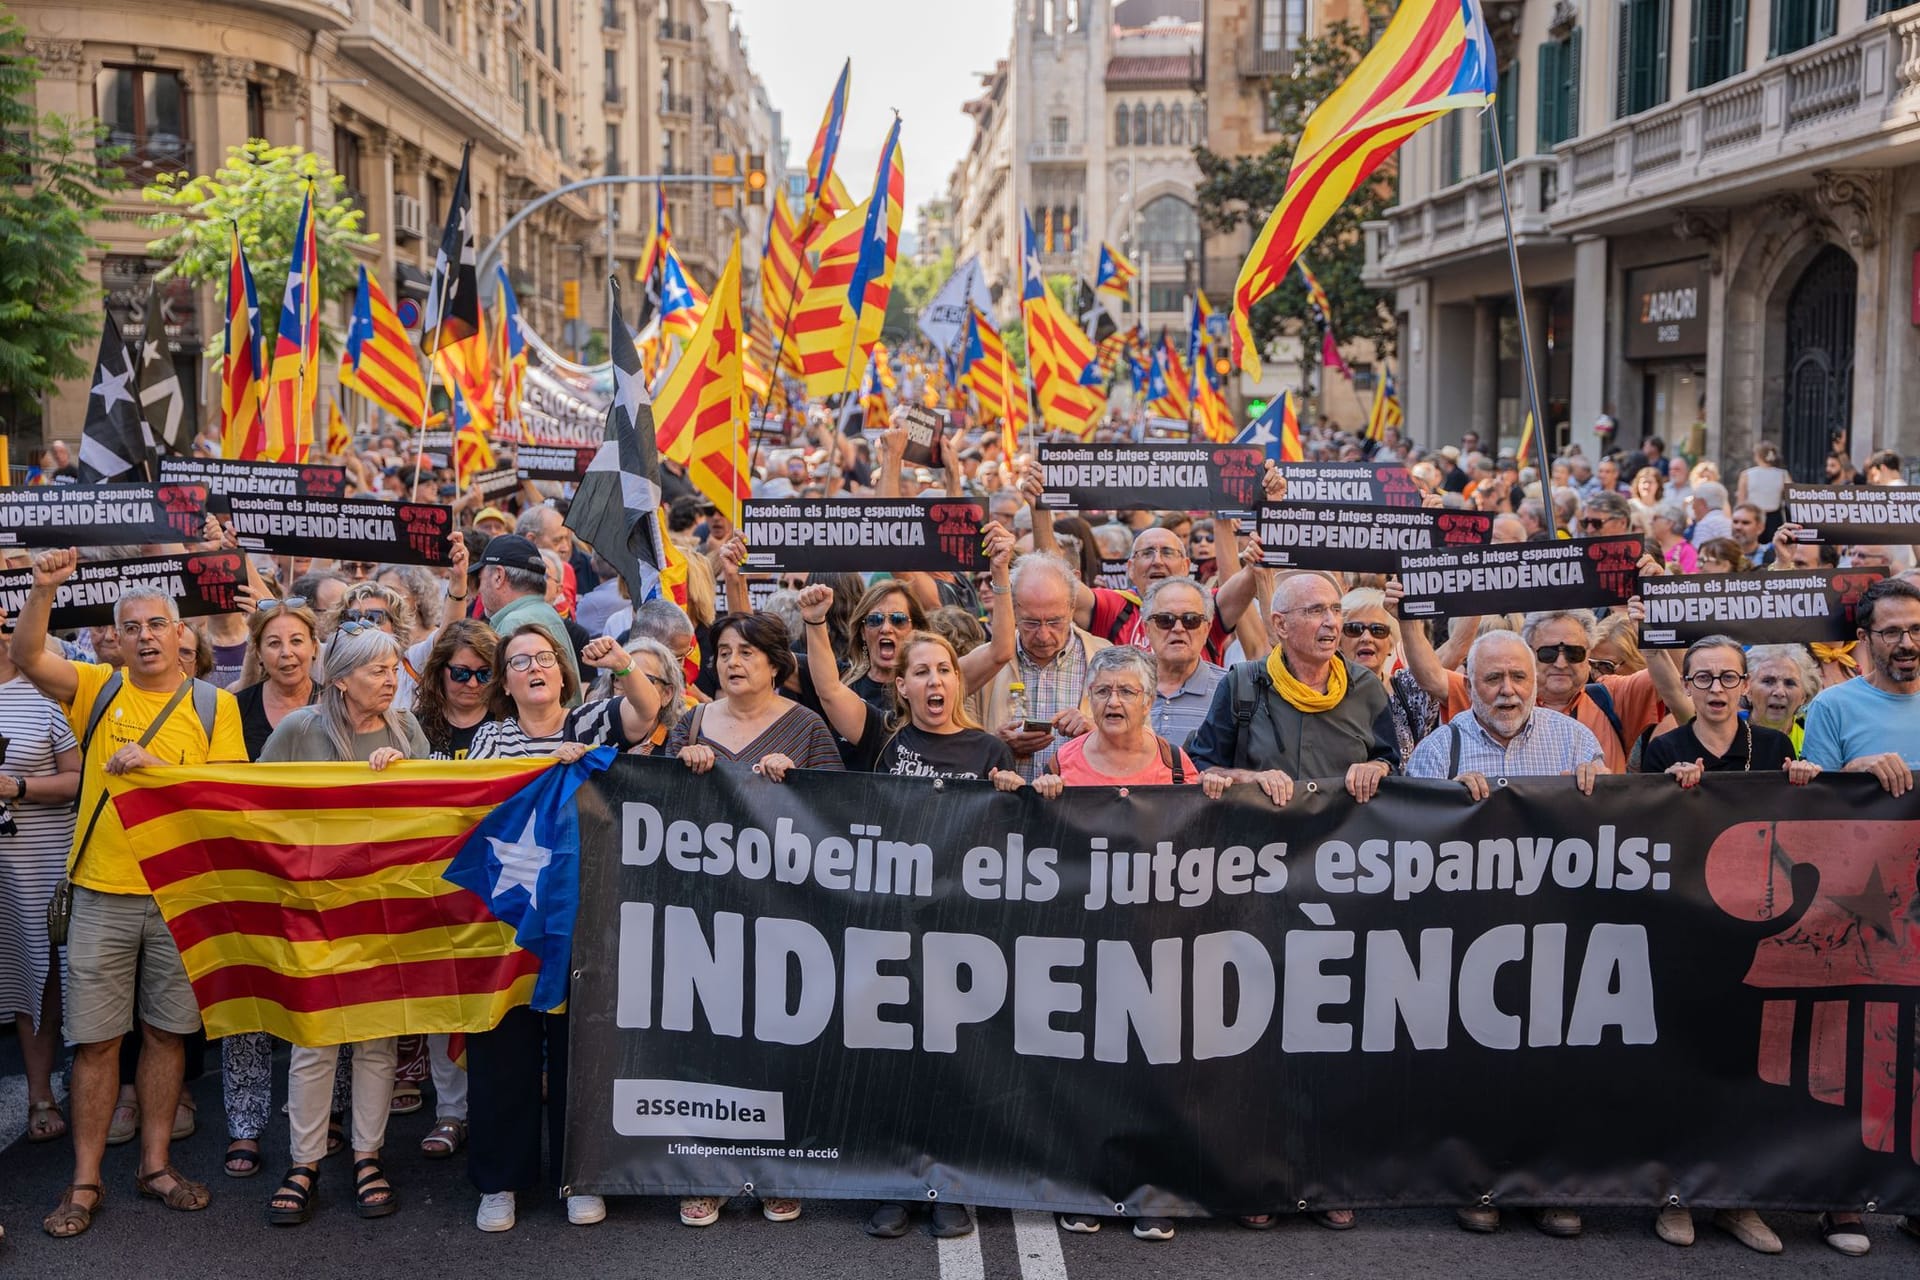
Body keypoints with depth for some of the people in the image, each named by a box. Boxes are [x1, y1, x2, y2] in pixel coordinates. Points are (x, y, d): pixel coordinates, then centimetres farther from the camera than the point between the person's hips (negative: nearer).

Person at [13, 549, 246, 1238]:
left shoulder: (213, 704, 2)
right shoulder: (97, 689, 4)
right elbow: (28, 659, -13)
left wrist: (157, 765, -18)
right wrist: (43, 589, -26)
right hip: (103, 896, 0)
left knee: (166, 1033, 10)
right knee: (96, 1040, 4)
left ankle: (155, 1163, 23)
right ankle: (85, 1181, 14)